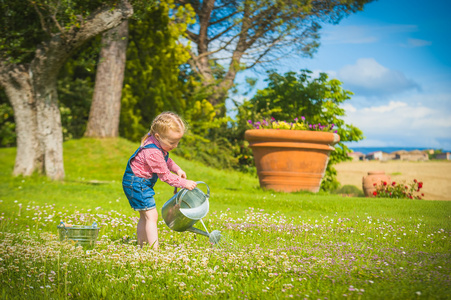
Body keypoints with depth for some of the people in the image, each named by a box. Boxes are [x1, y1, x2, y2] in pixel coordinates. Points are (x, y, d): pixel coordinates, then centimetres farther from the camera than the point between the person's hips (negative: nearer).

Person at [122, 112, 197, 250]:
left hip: (142, 183, 10)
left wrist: (177, 169, 8)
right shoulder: (153, 153, -31)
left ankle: (141, 246, 22)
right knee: (151, 216, -14)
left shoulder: (158, 142, -2)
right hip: (137, 183, -10)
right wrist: (184, 183, -14)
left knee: (145, 217, 15)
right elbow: (165, 176, -21)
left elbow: (165, 159, 20)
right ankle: (154, 249, -16)